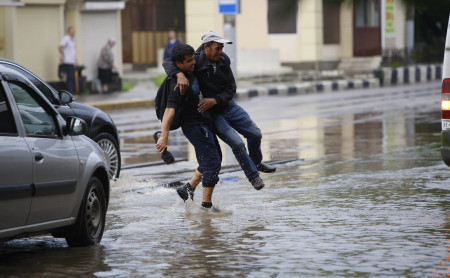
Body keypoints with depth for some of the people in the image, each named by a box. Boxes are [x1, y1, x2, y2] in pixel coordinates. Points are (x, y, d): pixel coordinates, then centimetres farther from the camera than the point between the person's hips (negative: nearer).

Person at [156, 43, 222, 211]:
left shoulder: (191, 73, 3)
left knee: (214, 160, 19)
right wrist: (164, 136, -42)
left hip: (204, 124, 10)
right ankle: (207, 205, -5)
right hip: (195, 126, -10)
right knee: (212, 162, -10)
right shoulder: (179, 85, -25)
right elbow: (169, 110, -33)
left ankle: (188, 189, 26)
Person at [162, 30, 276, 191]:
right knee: (237, 143, -16)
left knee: (255, 134, 11)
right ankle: (253, 176, 7)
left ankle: (256, 163, 41)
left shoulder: (224, 60, -8)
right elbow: (168, 63, -27)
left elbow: (231, 89, -6)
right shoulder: (196, 61, -23)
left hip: (228, 106, 6)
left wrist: (215, 100, -24)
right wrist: (180, 75, -48)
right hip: (211, 114, -6)